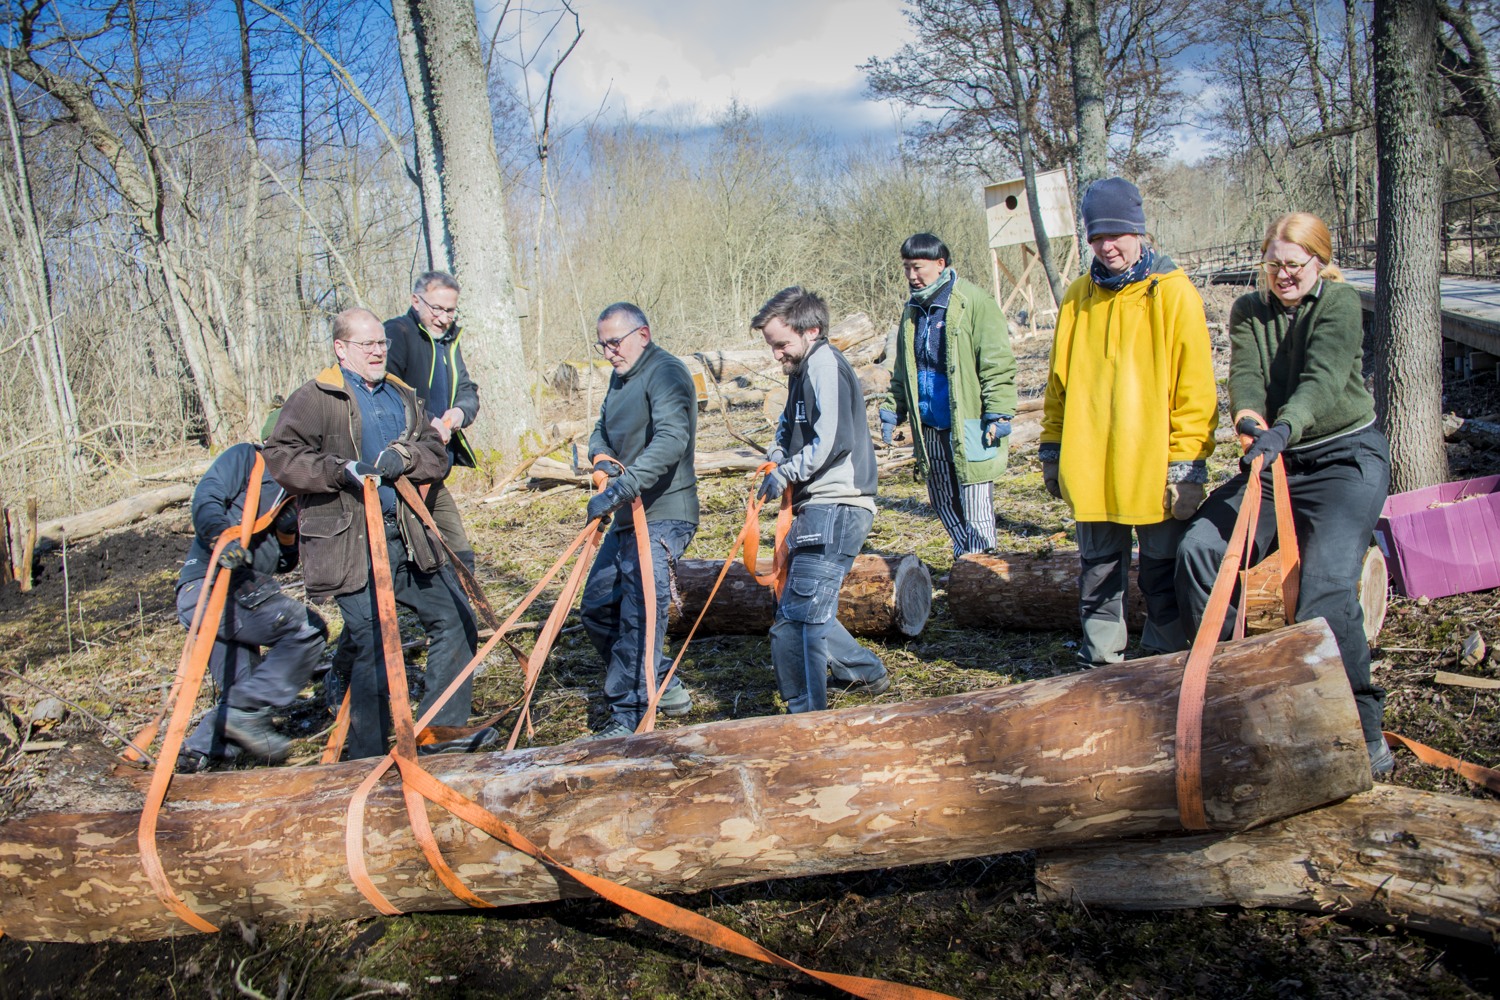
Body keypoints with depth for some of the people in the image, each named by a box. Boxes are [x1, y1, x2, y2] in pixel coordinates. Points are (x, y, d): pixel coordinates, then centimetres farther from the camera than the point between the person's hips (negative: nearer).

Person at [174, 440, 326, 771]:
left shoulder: (291, 491, 26)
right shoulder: (246, 457, 5)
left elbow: (284, 564, 21)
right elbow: (206, 498, -12)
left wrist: (288, 534, 1)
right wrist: (221, 536, -31)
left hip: (240, 593, 9)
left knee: (243, 695, 9)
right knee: (307, 629, -20)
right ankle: (249, 711, -17)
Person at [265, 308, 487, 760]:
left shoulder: (401, 395, 16)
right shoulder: (315, 399, -4)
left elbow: (436, 453, 10)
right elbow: (280, 456, -12)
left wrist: (403, 459, -12)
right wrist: (342, 470, -24)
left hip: (407, 538, 7)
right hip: (352, 544, -7)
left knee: (454, 620, 12)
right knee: (373, 647, -5)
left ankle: (441, 732, 24)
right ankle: (367, 760, 11)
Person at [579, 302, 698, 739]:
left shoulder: (665, 373, -14)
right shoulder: (621, 378, 17)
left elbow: (671, 439, -28)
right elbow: (602, 429, 21)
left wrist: (619, 490, -36)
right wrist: (600, 455, -4)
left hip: (662, 517, -10)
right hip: (628, 517, 10)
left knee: (639, 614, -12)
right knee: (597, 609, 14)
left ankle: (628, 716, -4)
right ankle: (662, 685, 26)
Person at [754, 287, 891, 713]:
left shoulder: (825, 363, -12)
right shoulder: (803, 369, 18)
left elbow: (833, 441, -22)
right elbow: (789, 426, 31)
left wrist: (786, 473, -9)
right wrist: (777, 458, 10)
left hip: (834, 510, -11)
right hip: (814, 510, 11)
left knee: (805, 612, -12)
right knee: (796, 612, 16)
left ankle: (808, 715, -7)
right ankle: (868, 672, 30)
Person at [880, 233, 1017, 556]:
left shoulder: (974, 302, -9)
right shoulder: (913, 310, 13)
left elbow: (998, 363, -12)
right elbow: (903, 370, 21)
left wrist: (998, 414, -17)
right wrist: (892, 410, 13)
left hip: (969, 427, -7)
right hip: (930, 429, 7)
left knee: (975, 508, -4)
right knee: (943, 503, 13)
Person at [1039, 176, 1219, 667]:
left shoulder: (1174, 294, -4)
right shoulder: (1078, 296, 7)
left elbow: (1195, 388, -6)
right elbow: (1059, 380, 14)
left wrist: (1187, 462, -11)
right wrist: (1053, 447, 11)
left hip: (1154, 469, -3)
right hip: (1090, 470, 4)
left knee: (1162, 575, 7)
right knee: (1098, 573, 12)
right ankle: (1099, 666, 25)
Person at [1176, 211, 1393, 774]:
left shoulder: (1340, 305, -7)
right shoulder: (1248, 311, 8)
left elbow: (1323, 380, -25)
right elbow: (1244, 374, -8)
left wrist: (1282, 428, -44)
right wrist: (1247, 416, -32)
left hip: (1346, 458, -5)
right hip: (1275, 461, 5)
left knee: (1327, 582, -23)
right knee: (1199, 547, -13)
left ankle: (1362, 725, -9)